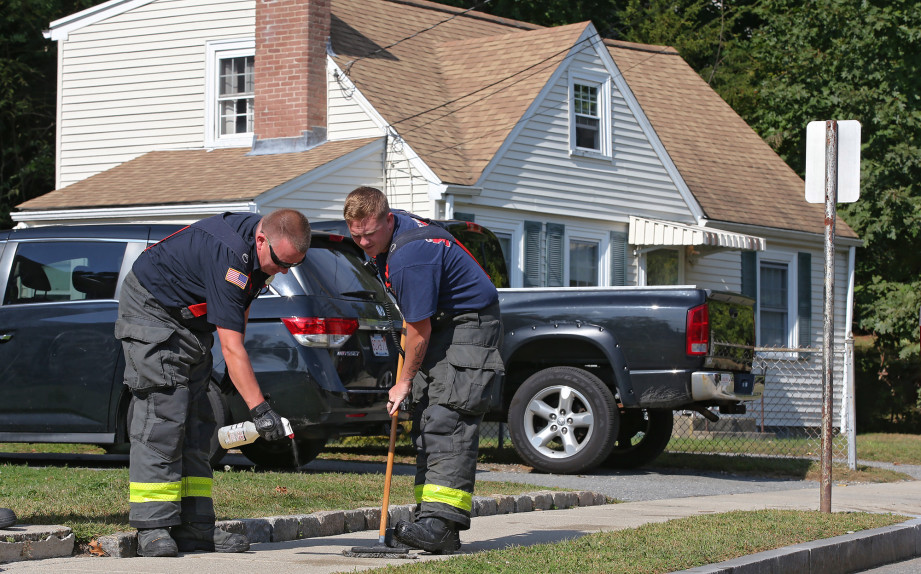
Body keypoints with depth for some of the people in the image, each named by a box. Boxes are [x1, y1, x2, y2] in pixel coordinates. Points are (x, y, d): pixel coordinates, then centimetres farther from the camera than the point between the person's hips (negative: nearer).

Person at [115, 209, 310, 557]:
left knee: (196, 423, 2)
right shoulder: (230, 255, -33)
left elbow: (239, 310, 15)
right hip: (151, 310, -9)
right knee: (162, 416, -17)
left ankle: (194, 526, 0)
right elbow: (230, 347, -34)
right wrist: (259, 408, -35)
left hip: (190, 318, 9)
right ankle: (153, 528, -17)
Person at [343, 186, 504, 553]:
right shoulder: (389, 235, 2)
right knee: (425, 420, 4)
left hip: (470, 327, -10)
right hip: (439, 324, 10)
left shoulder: (410, 256, -29)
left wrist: (404, 382, -9)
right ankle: (429, 515, 2)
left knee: (447, 420, -19)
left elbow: (420, 330, -22)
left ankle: (442, 522, -26)